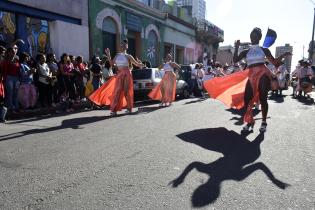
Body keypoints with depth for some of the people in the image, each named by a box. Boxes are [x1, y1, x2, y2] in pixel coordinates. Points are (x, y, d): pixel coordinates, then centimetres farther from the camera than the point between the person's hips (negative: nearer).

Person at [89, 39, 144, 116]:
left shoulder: (128, 56, 2)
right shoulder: (117, 56, 14)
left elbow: (137, 64, 3)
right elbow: (111, 63, 12)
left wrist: (140, 64, -18)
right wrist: (108, 55, 6)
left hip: (126, 74, -3)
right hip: (119, 74, 3)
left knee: (127, 91, -1)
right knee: (117, 90, -3)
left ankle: (129, 108, 12)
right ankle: (114, 109, -3)